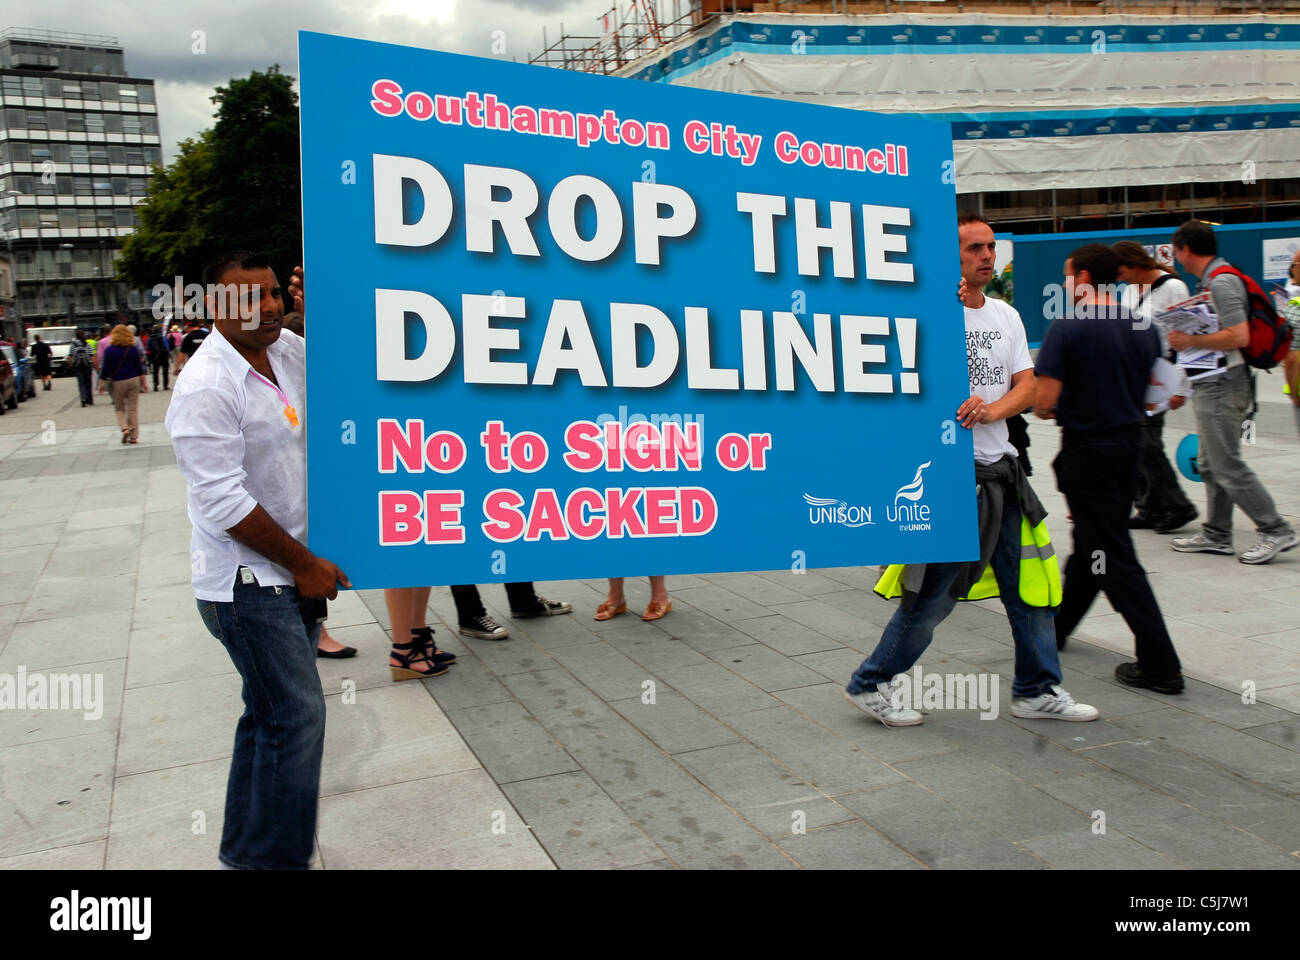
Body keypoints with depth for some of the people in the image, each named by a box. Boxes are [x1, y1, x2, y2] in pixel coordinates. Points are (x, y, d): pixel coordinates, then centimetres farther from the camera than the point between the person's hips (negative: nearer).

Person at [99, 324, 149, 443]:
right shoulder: (133, 349, 0)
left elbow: (105, 369, -3)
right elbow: (140, 367, 4)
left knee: (119, 408, 14)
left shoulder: (109, 350, -5)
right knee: (133, 409, 5)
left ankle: (124, 428, -9)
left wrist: (101, 383, 6)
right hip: (133, 380, 1)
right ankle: (134, 436, 5)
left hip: (117, 383, -1)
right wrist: (144, 382, 11)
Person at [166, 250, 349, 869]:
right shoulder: (208, 386, -18)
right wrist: (305, 563, -15)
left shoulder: (288, 350, 6)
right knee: (297, 715, -8)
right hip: (247, 581, -8)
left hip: (289, 575, 9)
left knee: (272, 714, 17)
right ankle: (275, 858, 8)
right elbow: (223, 502, -22)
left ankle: (245, 851, 33)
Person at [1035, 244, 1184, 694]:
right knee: (1091, 543, 20)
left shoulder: (1067, 328, -16)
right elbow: (1149, 391, 12)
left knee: (1115, 558, -1)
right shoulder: (1144, 328, 5)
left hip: (1087, 448, -8)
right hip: (1130, 442, 8)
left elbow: (1044, 398, -20)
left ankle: (1160, 664, 0)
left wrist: (1045, 410, 1)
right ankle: (1056, 625, 39)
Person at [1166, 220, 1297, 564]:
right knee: (1210, 464, 14)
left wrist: (1191, 341, -17)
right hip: (1213, 384, 11)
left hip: (1221, 386, -11)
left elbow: (1239, 336, -25)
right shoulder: (1212, 280, 15)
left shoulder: (1221, 282, -17)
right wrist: (1186, 328, 14)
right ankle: (1216, 534, 21)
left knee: (1228, 465, -7)